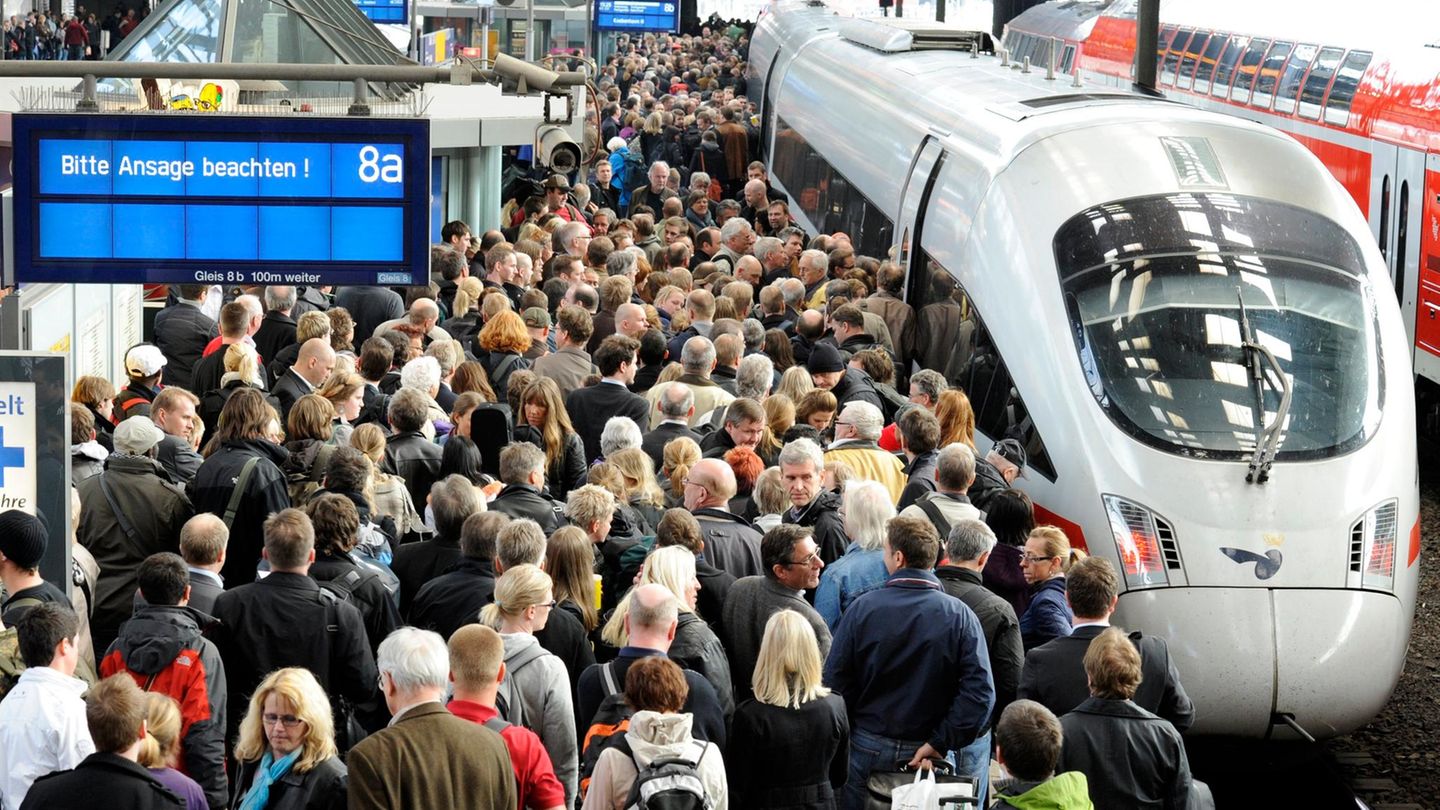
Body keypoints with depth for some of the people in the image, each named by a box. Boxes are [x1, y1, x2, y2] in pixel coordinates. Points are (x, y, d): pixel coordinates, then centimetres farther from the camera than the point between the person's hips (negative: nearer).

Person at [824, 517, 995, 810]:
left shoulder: (862, 609, -10)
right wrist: (939, 743, -13)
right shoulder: (959, 615, -9)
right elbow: (980, 691, -16)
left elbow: (835, 681, -8)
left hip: (869, 749, -1)